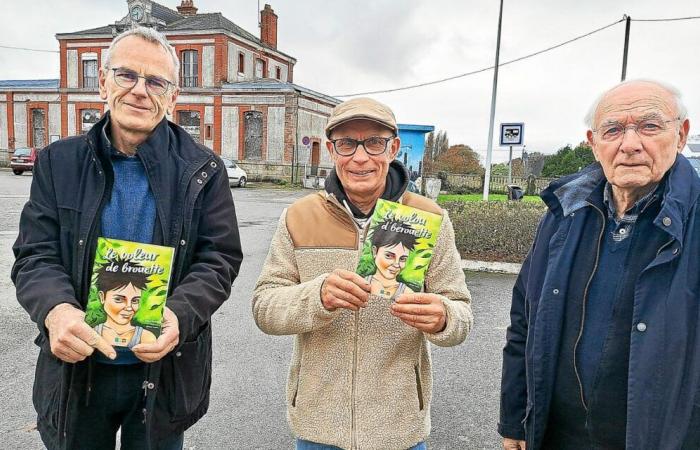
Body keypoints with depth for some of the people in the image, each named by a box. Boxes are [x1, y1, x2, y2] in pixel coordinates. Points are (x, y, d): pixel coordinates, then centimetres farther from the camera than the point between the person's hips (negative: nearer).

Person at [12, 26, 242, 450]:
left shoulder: (203, 170, -5)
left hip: (164, 370, -1)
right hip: (76, 368, 2)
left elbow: (220, 259, -8)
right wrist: (55, 310, -25)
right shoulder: (59, 162, 0)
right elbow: (35, 254, -3)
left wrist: (179, 315, -27)